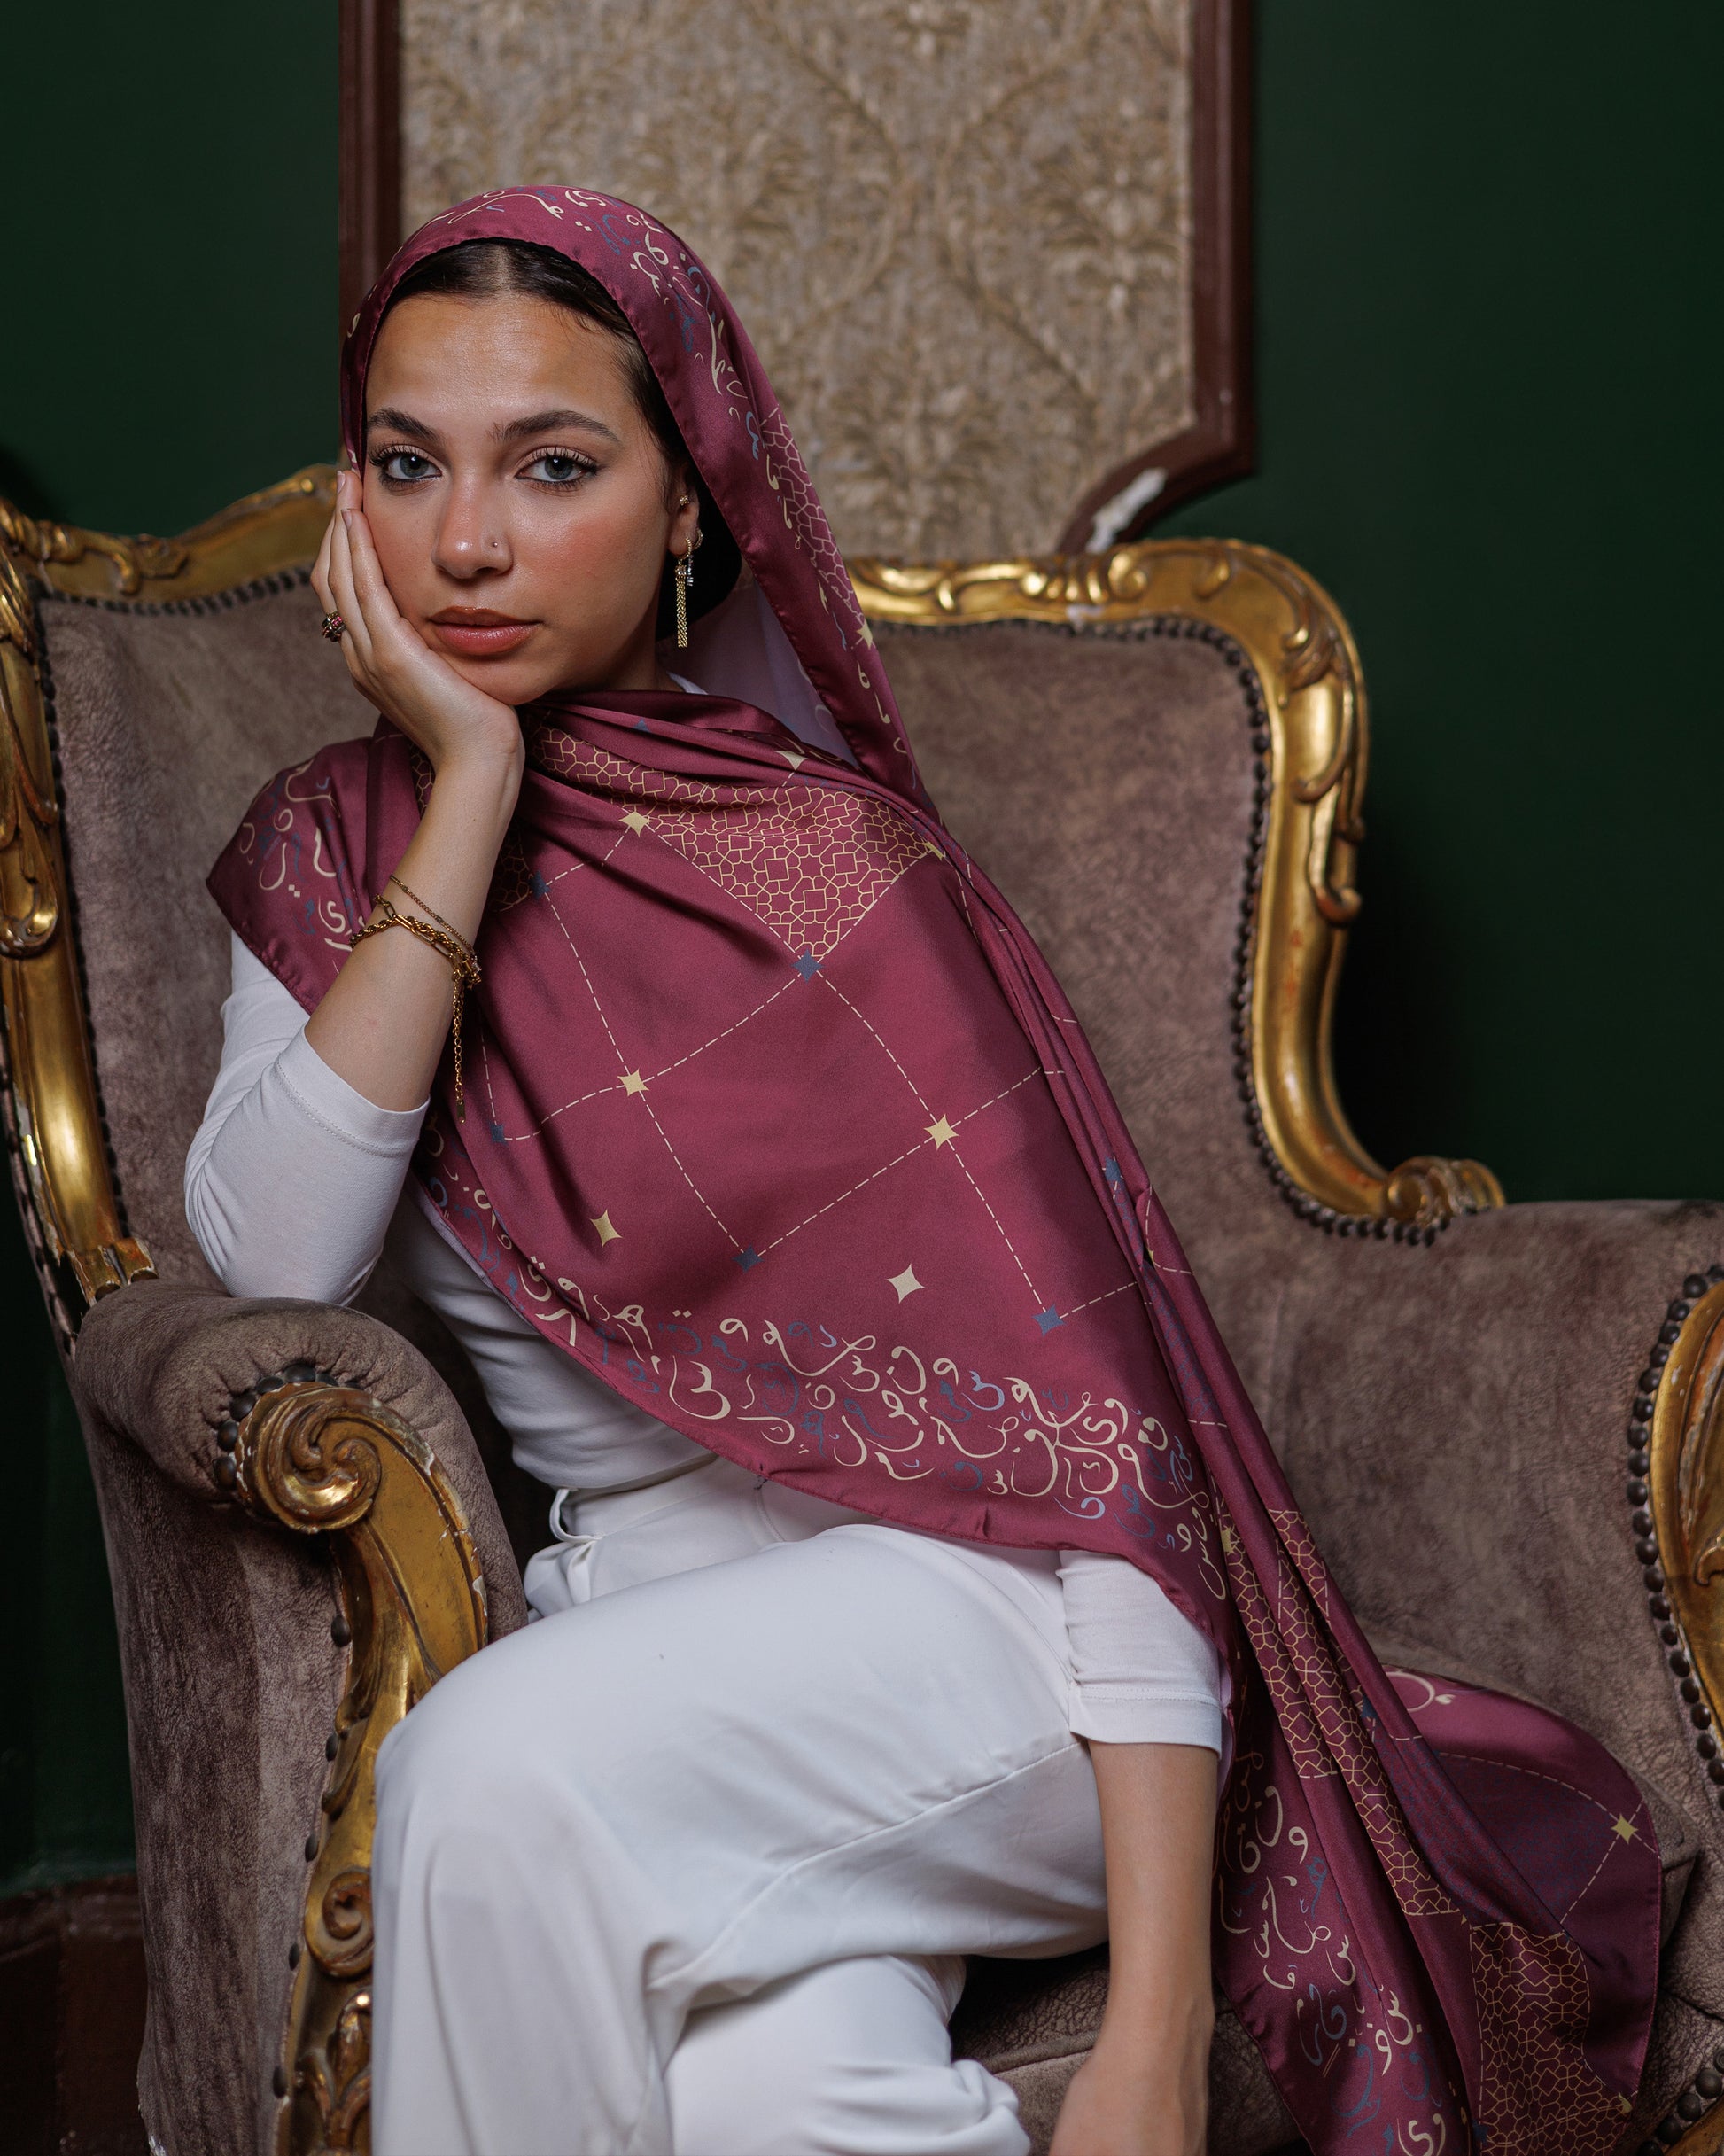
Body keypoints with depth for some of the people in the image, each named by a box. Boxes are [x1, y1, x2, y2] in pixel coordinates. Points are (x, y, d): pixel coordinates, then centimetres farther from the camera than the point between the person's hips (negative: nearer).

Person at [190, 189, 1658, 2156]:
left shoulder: (819, 857, -6)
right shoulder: (334, 854, 10)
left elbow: (1087, 1413, -13)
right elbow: (271, 1262, -7)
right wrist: (470, 796, -10)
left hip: (961, 1596, -1)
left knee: (503, 1763, -32)